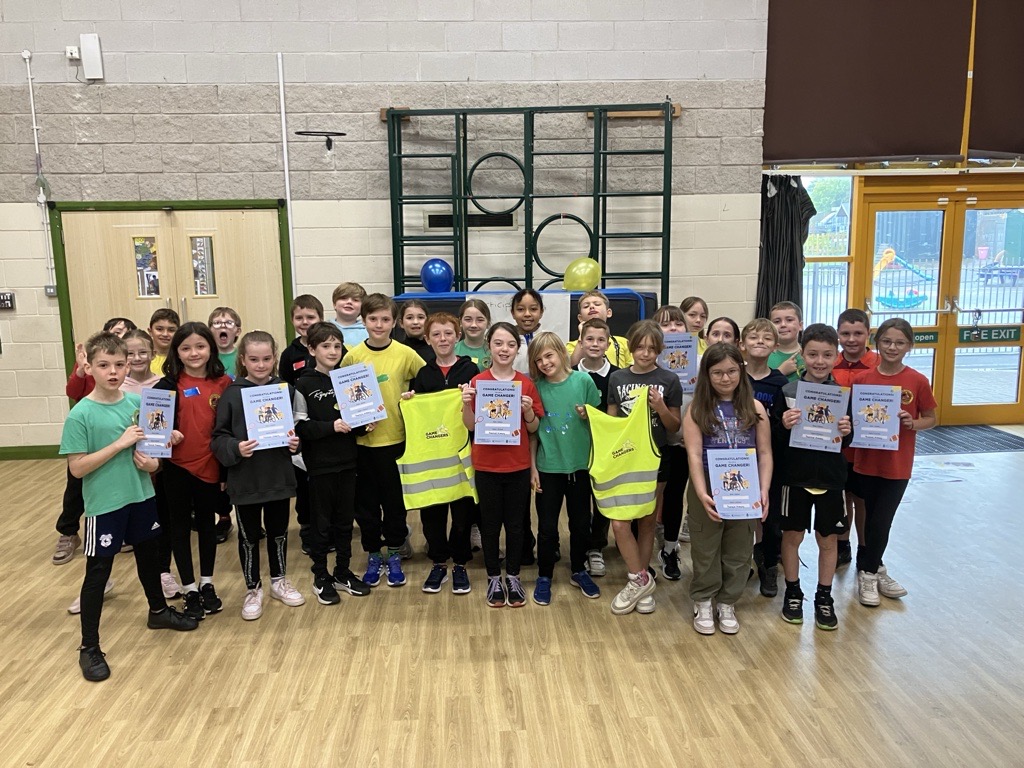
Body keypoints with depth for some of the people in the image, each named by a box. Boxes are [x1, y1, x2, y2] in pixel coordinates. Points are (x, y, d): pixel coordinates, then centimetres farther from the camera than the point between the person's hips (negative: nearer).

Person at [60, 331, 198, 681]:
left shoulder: (138, 402, -2)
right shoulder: (80, 414, -16)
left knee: (148, 556, 22)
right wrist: (120, 444, -24)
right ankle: (89, 647, 21)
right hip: (104, 505, -5)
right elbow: (77, 467, -18)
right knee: (97, 573, 6)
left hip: (141, 496, 5)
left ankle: (158, 611, 44)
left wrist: (153, 461, -11)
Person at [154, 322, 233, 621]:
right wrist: (166, 434, -26)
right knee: (180, 526, 10)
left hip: (210, 465, 1)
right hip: (177, 465, -1)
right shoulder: (169, 384, -6)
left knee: (207, 523, 15)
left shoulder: (223, 383, -2)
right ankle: (190, 590, 24)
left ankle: (207, 584, 32)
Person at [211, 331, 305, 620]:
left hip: (279, 477, 2)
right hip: (245, 480, -2)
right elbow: (218, 437, -6)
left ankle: (279, 580, 37)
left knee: (278, 531, 17)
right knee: (249, 536, 12)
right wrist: (235, 449, -24)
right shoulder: (231, 394, -8)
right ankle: (253, 589, 30)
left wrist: (296, 442, -10)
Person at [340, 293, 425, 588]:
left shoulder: (406, 354, -6)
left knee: (395, 498, 10)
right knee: (366, 500, 10)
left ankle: (394, 555, 27)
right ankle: (373, 555, 27)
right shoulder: (353, 355, -3)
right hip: (363, 439, 1)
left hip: (395, 438, -1)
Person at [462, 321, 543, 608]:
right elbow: (470, 425, 0)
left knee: (516, 523, 9)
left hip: (518, 465, 1)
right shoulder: (477, 382, -3)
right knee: (490, 523, 9)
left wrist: (528, 411, -15)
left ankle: (513, 577, 25)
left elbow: (533, 428, 4)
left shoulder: (526, 384, 0)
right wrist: (467, 404, -18)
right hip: (487, 465, -1)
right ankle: (494, 578, 24)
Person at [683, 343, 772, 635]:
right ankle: (702, 603, 27)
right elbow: (694, 454, -11)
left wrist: (763, 491, -10)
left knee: (738, 550, 12)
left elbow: (765, 453, 2)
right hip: (708, 489, -2)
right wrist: (701, 493, -22)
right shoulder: (697, 409, -4)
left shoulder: (754, 408, 2)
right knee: (705, 549, 10)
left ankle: (727, 603, 29)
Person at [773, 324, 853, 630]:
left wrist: (848, 431, -16)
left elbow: (851, 440, 5)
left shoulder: (843, 393, -2)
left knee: (828, 538, 12)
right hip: (795, 475, -1)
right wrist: (783, 425, -24)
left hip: (831, 477, 1)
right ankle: (793, 592, 28)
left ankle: (824, 597, 28)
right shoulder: (788, 391, -7)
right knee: (792, 535, 10)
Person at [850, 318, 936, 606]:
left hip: (898, 464, -1)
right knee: (875, 519, 12)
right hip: (867, 460, 1)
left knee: (880, 520, 2)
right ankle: (872, 570, 29)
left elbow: (930, 419, 3)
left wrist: (912, 424, -16)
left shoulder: (917, 381, -6)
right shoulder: (862, 379, -3)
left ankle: (869, 571, 22)